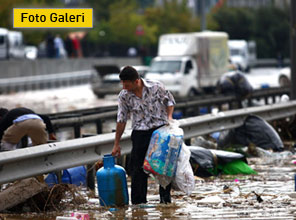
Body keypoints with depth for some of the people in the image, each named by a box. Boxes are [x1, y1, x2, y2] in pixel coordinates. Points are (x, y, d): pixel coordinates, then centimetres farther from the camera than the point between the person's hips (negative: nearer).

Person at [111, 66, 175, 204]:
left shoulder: (156, 87, -9)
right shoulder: (124, 96, -5)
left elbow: (169, 101, 8)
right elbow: (121, 120, 3)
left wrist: (169, 116, -10)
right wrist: (116, 144, 6)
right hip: (140, 133, 1)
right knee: (138, 167, -3)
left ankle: (165, 198, 15)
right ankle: (138, 201, 5)